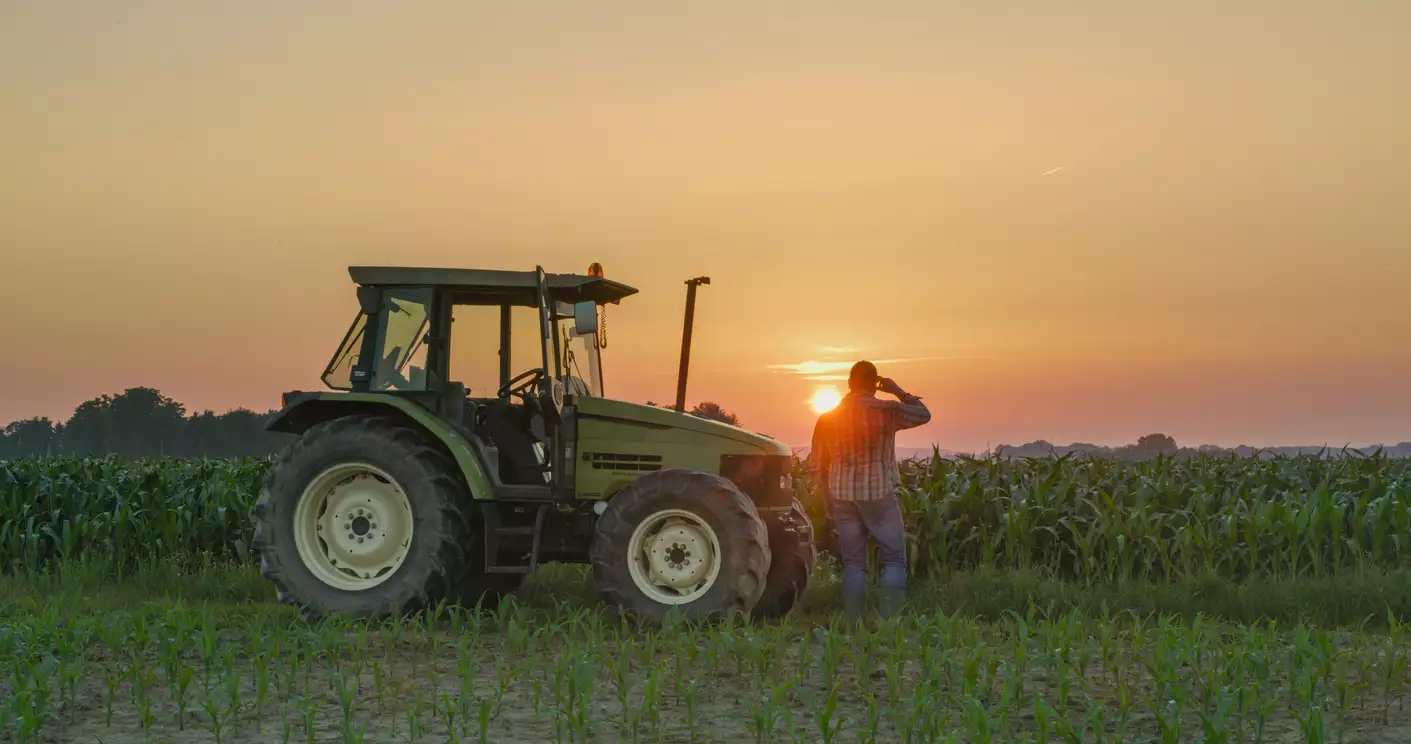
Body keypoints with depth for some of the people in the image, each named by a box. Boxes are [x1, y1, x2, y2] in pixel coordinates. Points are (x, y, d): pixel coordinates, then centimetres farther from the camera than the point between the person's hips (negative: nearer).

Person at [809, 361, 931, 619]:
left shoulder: (829, 418, 3)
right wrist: (898, 391, 12)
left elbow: (817, 465, 7)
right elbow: (923, 414, 7)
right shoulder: (886, 411, -8)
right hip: (878, 494, -3)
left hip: (843, 497, 3)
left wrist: (828, 500, 17)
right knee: (893, 559, 5)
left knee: (853, 563, 9)